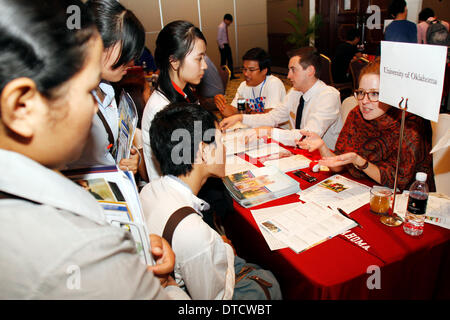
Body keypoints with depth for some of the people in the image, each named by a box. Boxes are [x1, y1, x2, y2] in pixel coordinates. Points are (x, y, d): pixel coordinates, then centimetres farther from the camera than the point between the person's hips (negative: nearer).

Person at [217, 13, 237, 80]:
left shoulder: (226, 26, 9)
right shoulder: (221, 27, -16)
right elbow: (219, 39, -18)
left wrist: (228, 45, 11)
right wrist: (222, 47, -15)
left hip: (227, 45, 9)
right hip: (223, 46, -9)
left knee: (230, 60, 9)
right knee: (223, 61, 0)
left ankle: (231, 75, 15)